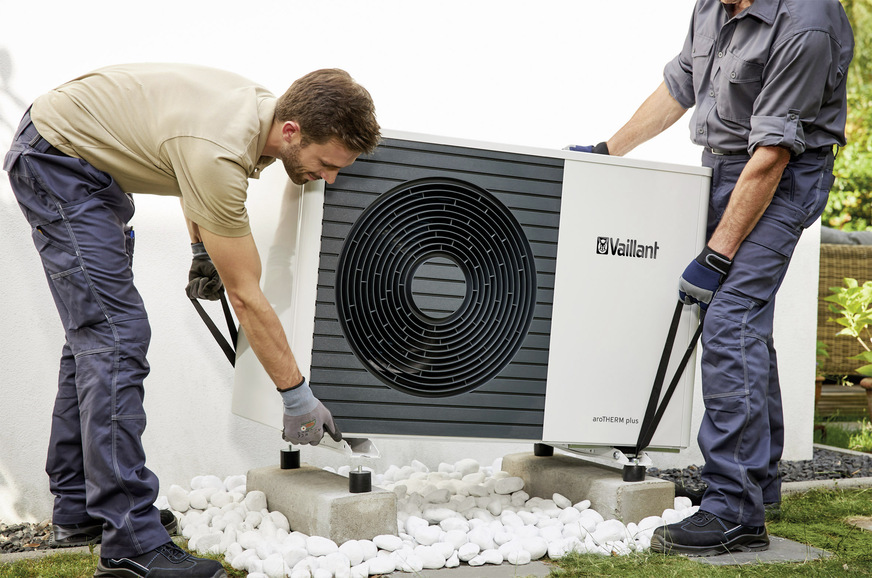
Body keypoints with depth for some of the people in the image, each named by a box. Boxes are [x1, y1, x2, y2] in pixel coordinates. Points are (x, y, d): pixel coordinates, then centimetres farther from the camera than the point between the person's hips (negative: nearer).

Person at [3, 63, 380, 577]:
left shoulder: (261, 106, -6)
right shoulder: (219, 153, -33)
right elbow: (246, 297, -27)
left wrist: (203, 250, 10)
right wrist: (297, 396, -20)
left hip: (95, 173, 11)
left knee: (95, 334, 12)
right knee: (116, 335, -17)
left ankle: (78, 509, 20)